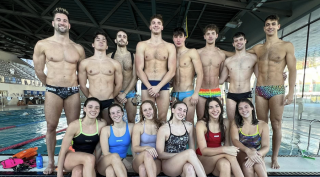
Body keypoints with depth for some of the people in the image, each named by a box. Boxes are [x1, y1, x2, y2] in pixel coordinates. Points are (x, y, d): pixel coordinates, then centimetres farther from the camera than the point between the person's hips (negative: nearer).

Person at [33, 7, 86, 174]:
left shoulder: (78, 48, 7)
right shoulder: (43, 45, 2)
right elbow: (39, 71, 7)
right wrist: (50, 85, 14)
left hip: (73, 91, 1)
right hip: (53, 91, -1)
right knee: (51, 127, 5)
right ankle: (50, 161, 20)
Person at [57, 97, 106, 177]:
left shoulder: (101, 125, -10)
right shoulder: (74, 125, -15)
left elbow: (99, 148, 1)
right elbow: (63, 151, -9)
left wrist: (93, 163, -3)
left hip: (87, 161, 1)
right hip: (70, 159, -1)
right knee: (90, 158, -32)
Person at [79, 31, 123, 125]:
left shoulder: (115, 64, 4)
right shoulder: (84, 63, 5)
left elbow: (118, 85, 8)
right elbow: (82, 85, 9)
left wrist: (110, 98, 10)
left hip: (109, 103, 0)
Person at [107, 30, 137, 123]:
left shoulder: (133, 57, 3)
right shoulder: (109, 56, 3)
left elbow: (135, 77, -1)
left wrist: (124, 94, -8)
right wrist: (116, 94, -7)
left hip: (130, 93, 0)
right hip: (115, 94, 0)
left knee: (131, 120, 1)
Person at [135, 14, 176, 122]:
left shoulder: (170, 47, 7)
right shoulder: (142, 45, 7)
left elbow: (172, 71, 0)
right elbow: (139, 70, 0)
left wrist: (158, 87, -11)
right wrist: (150, 87, -11)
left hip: (163, 85, 0)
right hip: (146, 85, 0)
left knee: (162, 117, 1)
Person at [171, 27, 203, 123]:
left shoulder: (192, 52, -1)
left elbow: (200, 74, -8)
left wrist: (196, 93, -14)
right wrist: (171, 93, 10)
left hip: (188, 93, -4)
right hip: (174, 94, 5)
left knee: (189, 122, -3)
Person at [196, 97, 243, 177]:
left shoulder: (226, 122, 2)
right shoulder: (201, 124, -12)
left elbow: (227, 144, 0)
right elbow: (203, 150, -18)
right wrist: (224, 149, -32)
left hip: (218, 159, 3)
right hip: (203, 159, -3)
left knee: (225, 164, -35)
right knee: (228, 154, -30)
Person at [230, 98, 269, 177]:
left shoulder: (262, 125, 2)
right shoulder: (235, 124, 1)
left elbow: (266, 146, -6)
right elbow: (235, 140, -16)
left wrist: (257, 154, -29)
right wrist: (248, 151, -37)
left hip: (256, 155, 0)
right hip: (240, 155, 0)